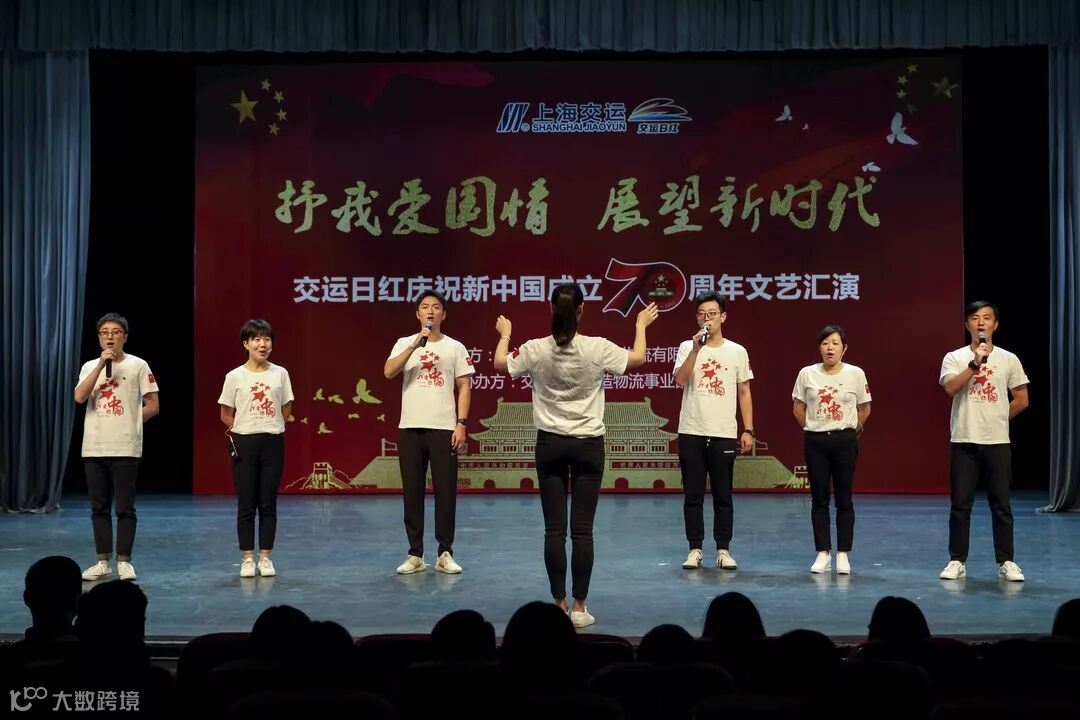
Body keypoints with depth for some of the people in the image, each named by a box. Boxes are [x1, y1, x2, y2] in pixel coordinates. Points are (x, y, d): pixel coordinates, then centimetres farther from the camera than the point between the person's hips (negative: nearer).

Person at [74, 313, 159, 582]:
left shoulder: (138, 365, 0)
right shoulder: (90, 366, 9)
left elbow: (152, 406, 1)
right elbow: (79, 398, -10)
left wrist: (128, 423, -1)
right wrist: (101, 364, -14)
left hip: (125, 448, -3)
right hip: (93, 448, 4)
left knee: (125, 507, -1)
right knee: (99, 508, 8)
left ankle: (124, 561, 6)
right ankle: (103, 561, 15)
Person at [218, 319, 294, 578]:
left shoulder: (280, 373, 2)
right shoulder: (235, 376, -2)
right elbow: (226, 414, 4)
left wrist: (270, 428, 6)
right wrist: (245, 430, 5)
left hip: (273, 442, 1)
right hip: (244, 443, -1)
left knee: (268, 504, 5)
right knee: (246, 505, 3)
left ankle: (265, 557, 13)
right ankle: (247, 558, 10)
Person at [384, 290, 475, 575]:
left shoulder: (455, 347, 6)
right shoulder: (404, 344, 7)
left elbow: (464, 388, 4)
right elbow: (388, 372, -10)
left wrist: (461, 425, -6)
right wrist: (416, 344, -18)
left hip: (444, 429, -1)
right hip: (410, 428, 1)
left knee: (445, 492, 0)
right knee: (412, 492, 4)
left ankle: (445, 554, 9)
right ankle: (415, 555, 12)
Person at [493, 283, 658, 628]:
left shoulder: (535, 349, -8)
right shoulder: (598, 348, -10)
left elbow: (500, 364, 12)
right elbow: (638, 358, 8)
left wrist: (504, 334, 30)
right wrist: (641, 325, 25)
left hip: (550, 444, 1)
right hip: (588, 444, -1)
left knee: (554, 529, 6)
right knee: (582, 530, 3)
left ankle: (559, 604, 10)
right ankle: (579, 607, 7)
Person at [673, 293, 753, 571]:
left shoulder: (737, 351, 6)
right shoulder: (687, 347, 3)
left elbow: (744, 393, 8)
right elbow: (680, 380, -14)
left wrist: (748, 430, 2)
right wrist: (696, 348, -21)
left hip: (724, 434, 0)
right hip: (691, 433, 0)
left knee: (723, 496, 6)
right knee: (693, 495, 4)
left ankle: (723, 550, 13)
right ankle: (695, 550, 12)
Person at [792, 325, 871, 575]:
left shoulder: (856, 374, -3)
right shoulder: (807, 374, -2)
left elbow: (864, 408, 8)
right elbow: (798, 408, 9)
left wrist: (853, 431, 8)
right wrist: (812, 430, 9)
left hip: (845, 441, -1)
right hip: (815, 441, 1)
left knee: (844, 499, 3)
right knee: (819, 499, 4)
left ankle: (843, 554, 10)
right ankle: (823, 553, 11)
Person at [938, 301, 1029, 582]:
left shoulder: (1009, 359, 4)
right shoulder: (954, 357, 1)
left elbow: (1021, 400, 9)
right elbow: (950, 388, -18)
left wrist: (997, 418, 8)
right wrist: (975, 363, -23)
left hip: (997, 442, 1)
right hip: (963, 441, -1)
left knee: (1001, 505, 4)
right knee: (960, 504, 2)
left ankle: (1006, 562, 12)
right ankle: (957, 561, 10)